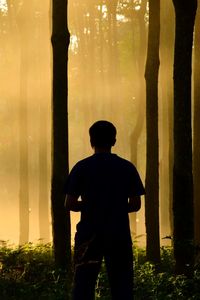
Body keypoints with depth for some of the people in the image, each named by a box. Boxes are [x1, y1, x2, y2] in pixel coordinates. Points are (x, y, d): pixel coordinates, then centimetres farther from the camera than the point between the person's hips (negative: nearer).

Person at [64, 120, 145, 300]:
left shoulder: (81, 168, -1)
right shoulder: (128, 168, 3)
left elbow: (69, 204, -3)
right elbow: (136, 204, 2)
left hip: (89, 234, -1)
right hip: (120, 234, 1)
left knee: (83, 285, 2)